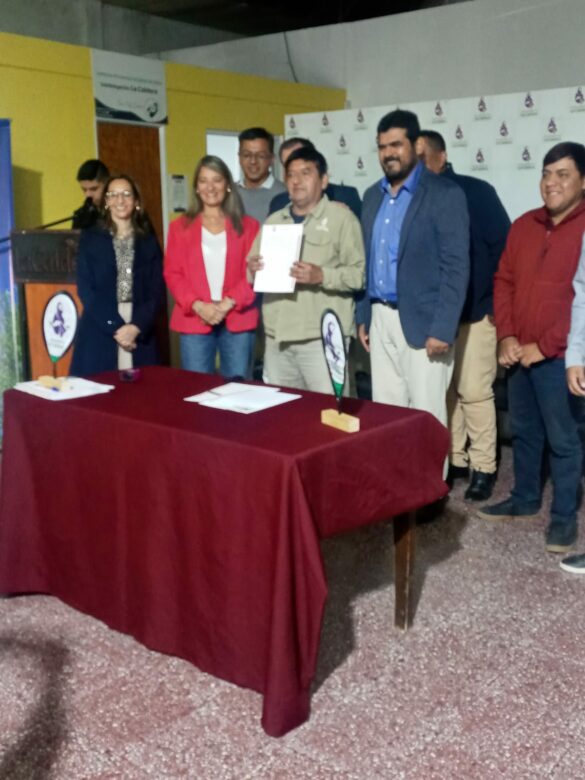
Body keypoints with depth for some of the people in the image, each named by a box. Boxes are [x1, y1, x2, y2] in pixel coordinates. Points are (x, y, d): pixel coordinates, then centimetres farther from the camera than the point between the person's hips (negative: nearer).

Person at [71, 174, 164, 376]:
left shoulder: (149, 242, 11)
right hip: (99, 333, -1)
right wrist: (115, 327, -11)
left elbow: (157, 291, 4)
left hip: (140, 334, 1)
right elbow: (85, 289, -2)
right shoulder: (90, 238, 6)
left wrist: (137, 326, -12)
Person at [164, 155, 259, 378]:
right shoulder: (180, 226, 10)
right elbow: (172, 274, 4)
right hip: (194, 321, 0)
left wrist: (228, 303, -13)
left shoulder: (248, 226, 9)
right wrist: (198, 305, -11)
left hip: (238, 320, 0)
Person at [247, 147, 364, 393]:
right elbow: (254, 267, 19)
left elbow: (360, 273, -8)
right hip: (276, 336, 6)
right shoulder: (273, 221, 17)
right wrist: (252, 269, -4)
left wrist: (322, 276, -22)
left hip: (322, 337, -5)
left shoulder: (340, 216, -1)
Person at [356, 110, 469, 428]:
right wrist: (363, 317, 13)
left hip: (422, 322, -6)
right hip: (380, 319, 6)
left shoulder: (445, 194, -8)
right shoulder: (373, 195, 13)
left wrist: (442, 329, -18)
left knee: (426, 416, 0)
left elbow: (456, 267, -13)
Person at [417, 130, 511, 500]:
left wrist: (496, 302, -8)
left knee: (474, 392, -1)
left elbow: (504, 246, -6)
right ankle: (453, 459, 23)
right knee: (441, 391, 10)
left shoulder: (476, 192, -5)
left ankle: (483, 467, 12)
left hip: (474, 312, -4)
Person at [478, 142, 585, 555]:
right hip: (519, 354, 6)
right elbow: (504, 281, 11)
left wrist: (545, 346, -15)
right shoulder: (524, 225, 9)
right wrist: (506, 336, 0)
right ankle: (525, 498, 32)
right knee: (523, 431, 16)